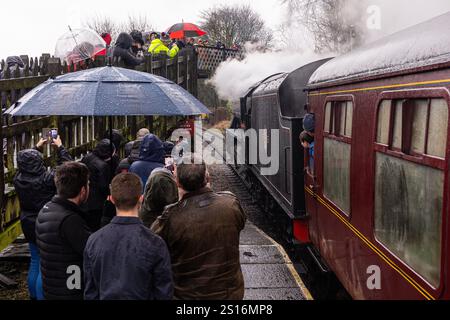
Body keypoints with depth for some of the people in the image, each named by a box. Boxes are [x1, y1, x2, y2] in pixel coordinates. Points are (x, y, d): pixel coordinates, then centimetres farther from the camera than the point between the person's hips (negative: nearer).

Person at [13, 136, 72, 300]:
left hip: (29, 227, 7)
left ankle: (33, 295, 34)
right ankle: (41, 296, 5)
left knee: (35, 262, 21)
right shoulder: (47, 179, -23)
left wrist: (37, 148, 23)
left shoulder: (18, 179, -7)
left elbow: (25, 166, 15)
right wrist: (60, 147, 3)